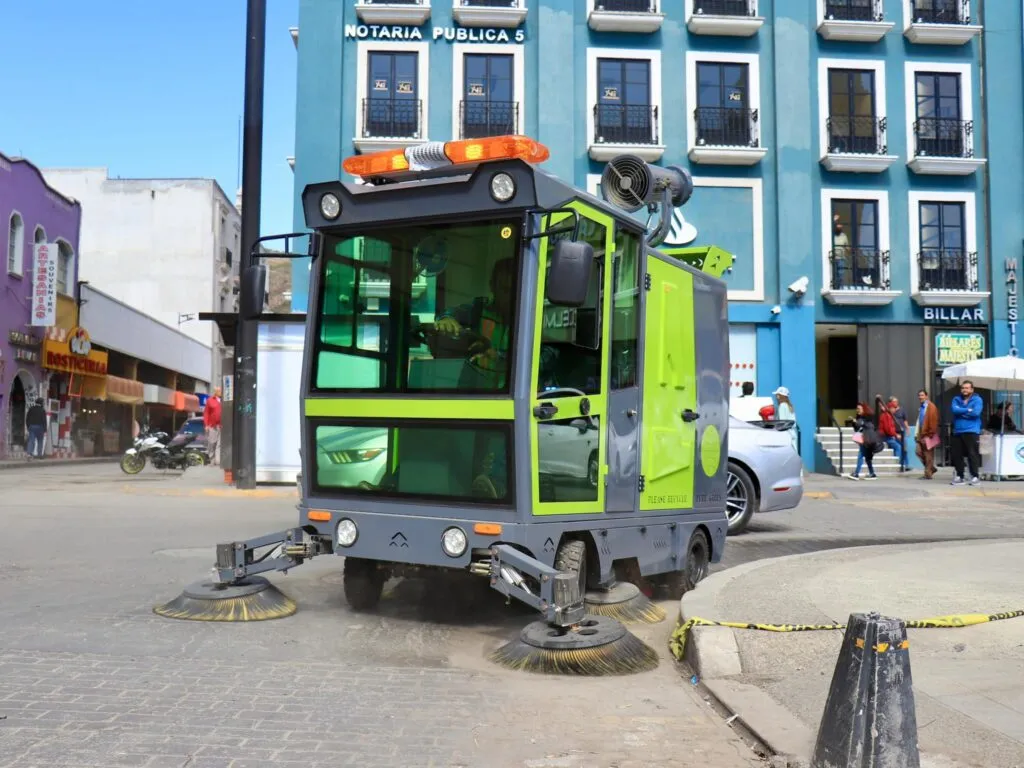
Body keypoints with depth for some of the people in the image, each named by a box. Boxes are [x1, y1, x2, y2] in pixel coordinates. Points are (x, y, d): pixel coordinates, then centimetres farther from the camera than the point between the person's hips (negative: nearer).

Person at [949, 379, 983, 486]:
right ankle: (959, 477, 13)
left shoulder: (977, 400, 1)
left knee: (972, 454, -8)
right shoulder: (956, 399, 13)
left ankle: (975, 476, -2)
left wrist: (961, 412, -6)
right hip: (957, 431, 5)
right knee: (957, 455, 5)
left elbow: (976, 412, -15)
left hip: (971, 431, -4)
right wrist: (968, 410, -12)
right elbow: (955, 410, -6)